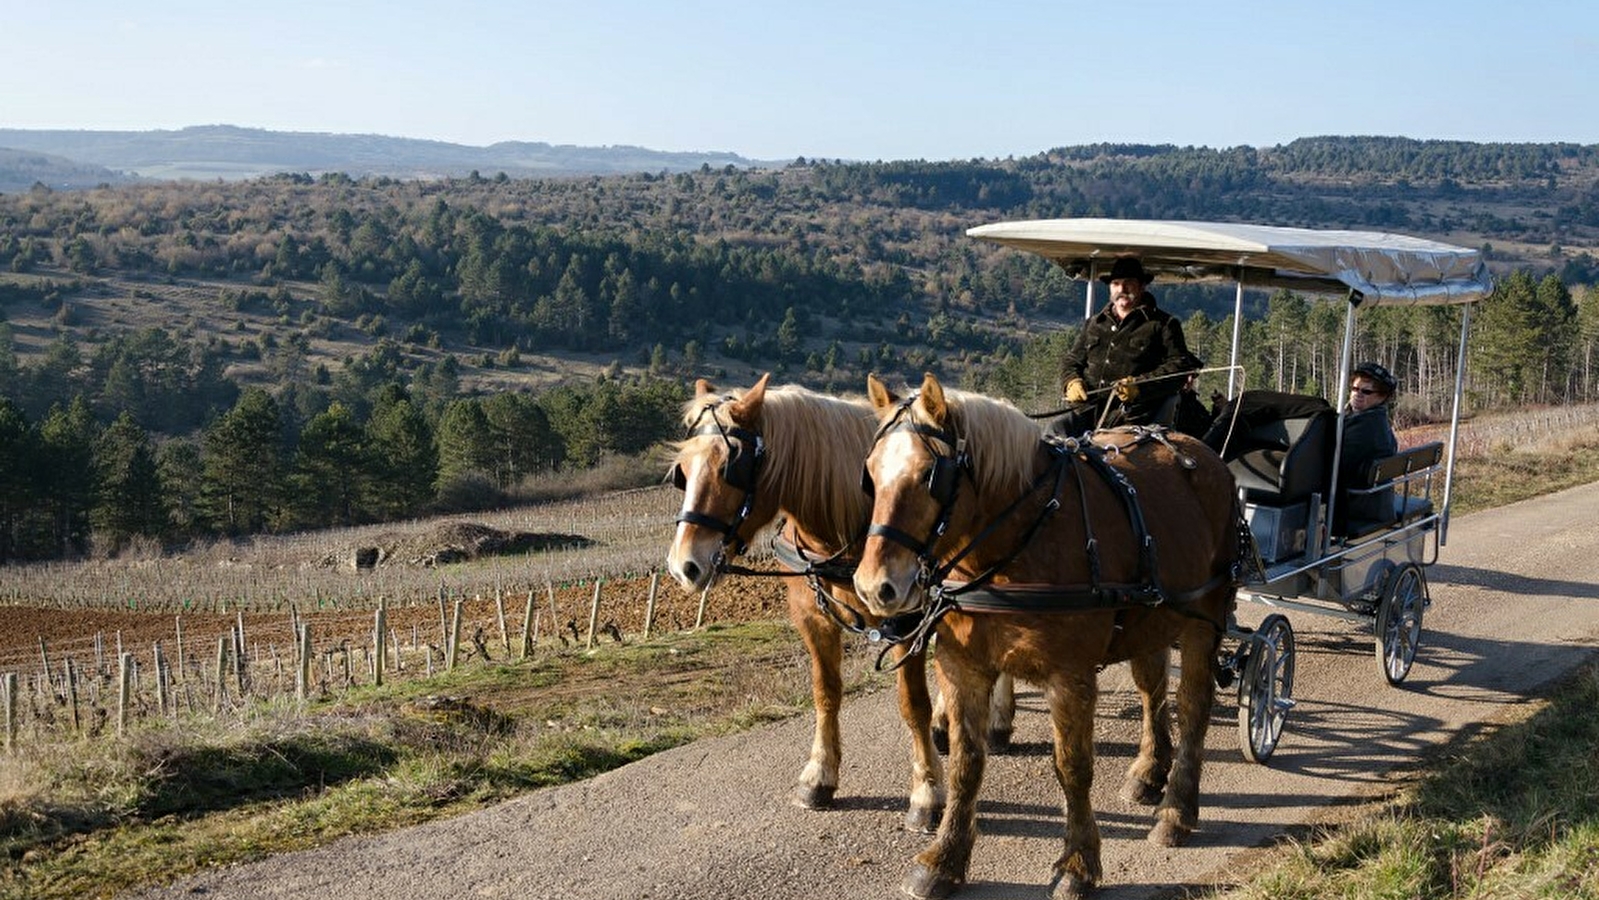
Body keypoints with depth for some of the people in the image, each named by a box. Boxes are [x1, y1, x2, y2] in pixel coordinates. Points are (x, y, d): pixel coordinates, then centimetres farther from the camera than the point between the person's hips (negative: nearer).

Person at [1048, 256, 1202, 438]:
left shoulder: (1163, 324, 10)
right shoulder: (1094, 323, 25)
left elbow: (1180, 367, 0)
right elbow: (1071, 359, 30)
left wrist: (1140, 385, -14)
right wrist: (1072, 381, 5)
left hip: (1130, 416, -4)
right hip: (1087, 411, 4)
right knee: (1055, 430, -20)